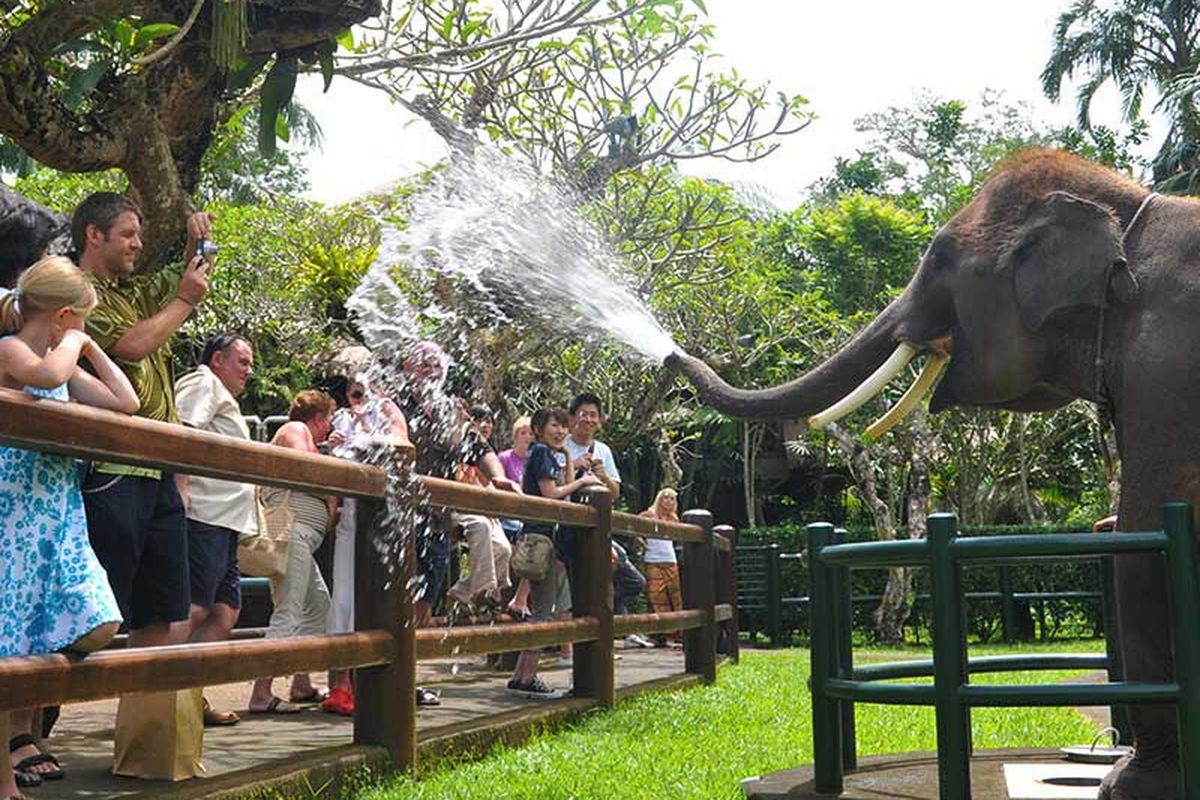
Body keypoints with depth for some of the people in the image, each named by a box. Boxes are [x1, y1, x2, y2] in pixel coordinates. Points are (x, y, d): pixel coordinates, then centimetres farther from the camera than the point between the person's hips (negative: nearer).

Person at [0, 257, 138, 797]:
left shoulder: (64, 364, 18)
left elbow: (126, 403, 15)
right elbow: (48, 375, -29)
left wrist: (90, 349, 16)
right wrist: (74, 342, -9)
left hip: (61, 516, 8)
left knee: (93, 626, -2)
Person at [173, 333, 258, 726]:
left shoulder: (224, 399, 31)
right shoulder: (203, 383, 1)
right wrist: (181, 490, -26)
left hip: (225, 522, 11)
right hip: (203, 514, -11)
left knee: (226, 612, 8)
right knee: (194, 609, -16)